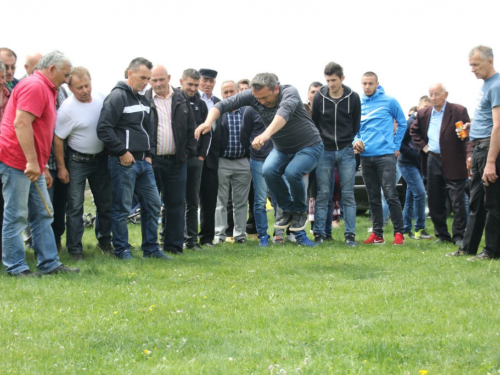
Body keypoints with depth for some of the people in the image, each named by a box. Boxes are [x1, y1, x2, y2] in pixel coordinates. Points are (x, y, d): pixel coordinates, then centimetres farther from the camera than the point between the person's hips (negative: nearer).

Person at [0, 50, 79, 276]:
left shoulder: (46, 90, 20)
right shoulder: (34, 87, -13)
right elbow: (21, 124, -23)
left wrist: (42, 167, 25)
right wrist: (32, 162, -25)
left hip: (32, 166, 11)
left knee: (43, 215, 11)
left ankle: (49, 263, 15)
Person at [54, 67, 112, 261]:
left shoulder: (102, 100, -5)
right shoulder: (67, 109, -18)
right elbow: (57, 139, -12)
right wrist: (61, 167, -10)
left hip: (100, 159, 5)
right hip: (77, 162, -5)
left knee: (106, 202, 12)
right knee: (75, 206, -2)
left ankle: (104, 241, 28)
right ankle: (75, 248, 5)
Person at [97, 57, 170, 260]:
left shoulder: (143, 101, 16)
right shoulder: (117, 97, -10)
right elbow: (104, 128, -18)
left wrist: (149, 154, 12)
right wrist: (122, 152, -16)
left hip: (144, 162, 8)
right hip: (124, 162, -8)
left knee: (153, 204, 9)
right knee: (122, 208, -1)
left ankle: (150, 248, 18)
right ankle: (122, 250, 8)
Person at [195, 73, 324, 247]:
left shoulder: (289, 92, -29)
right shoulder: (252, 95, -14)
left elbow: (284, 112, -49)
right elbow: (224, 104, -19)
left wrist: (266, 134, -66)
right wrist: (209, 121, -40)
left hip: (309, 147, -5)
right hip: (281, 149, 5)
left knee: (292, 172, -32)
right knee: (268, 170, -25)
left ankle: (300, 211, -3)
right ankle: (288, 210, -2)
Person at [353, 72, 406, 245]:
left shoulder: (389, 102, 0)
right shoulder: (358, 104, 10)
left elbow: (402, 124, 8)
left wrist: (396, 146, 3)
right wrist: (356, 140, -1)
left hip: (385, 155, -4)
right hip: (366, 156, 4)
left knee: (390, 195, -11)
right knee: (373, 198, 8)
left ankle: (399, 233, -6)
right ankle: (377, 234, 13)